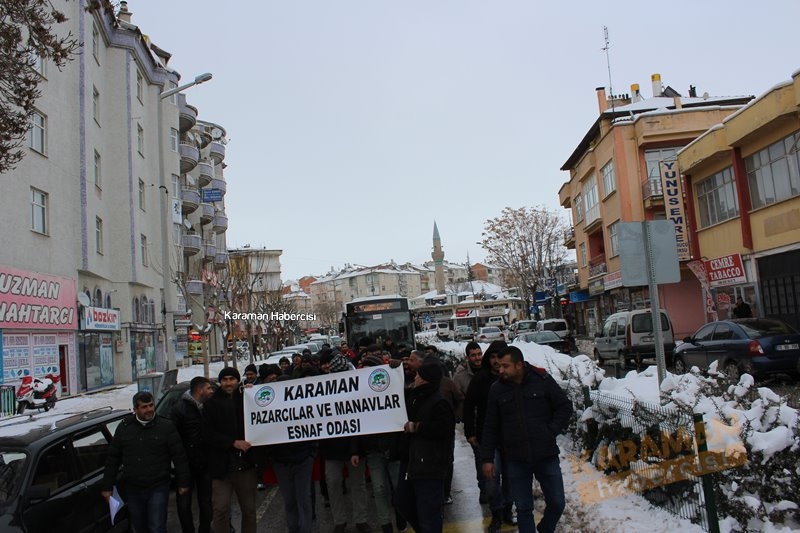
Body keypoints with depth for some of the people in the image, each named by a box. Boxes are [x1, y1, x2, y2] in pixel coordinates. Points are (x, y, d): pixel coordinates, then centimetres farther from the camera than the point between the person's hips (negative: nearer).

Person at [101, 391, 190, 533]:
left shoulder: (166, 426, -7)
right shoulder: (124, 427, 1)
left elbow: (179, 457, -4)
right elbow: (113, 458, 7)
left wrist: (183, 483, -4)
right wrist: (107, 486, 6)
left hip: (158, 489, -3)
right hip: (132, 489, 3)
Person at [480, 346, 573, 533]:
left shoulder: (543, 380, -7)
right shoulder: (497, 389, -1)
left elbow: (565, 407, 2)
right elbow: (490, 427, 4)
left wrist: (551, 431, -8)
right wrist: (487, 458, 3)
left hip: (547, 456, 0)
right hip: (516, 460, 1)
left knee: (557, 503, 10)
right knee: (523, 508, 8)